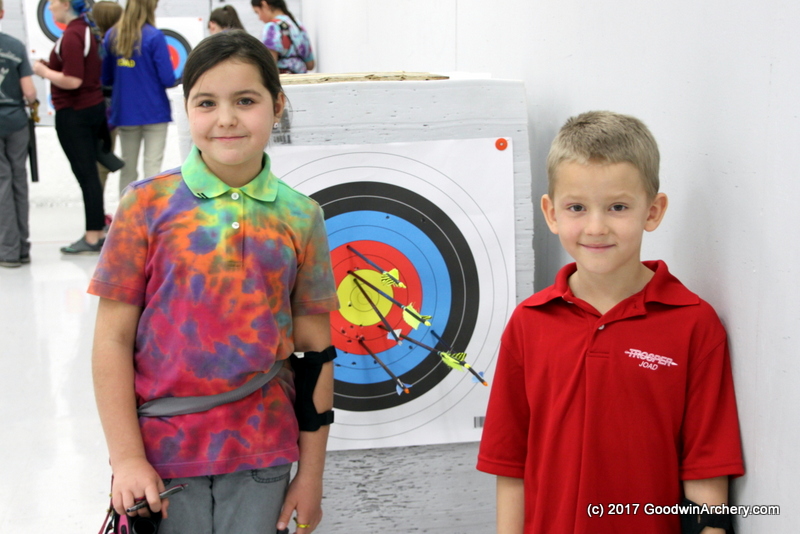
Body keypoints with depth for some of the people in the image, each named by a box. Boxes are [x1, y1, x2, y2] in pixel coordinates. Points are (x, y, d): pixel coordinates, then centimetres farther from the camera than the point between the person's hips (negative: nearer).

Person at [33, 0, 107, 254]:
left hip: (74, 114, -9)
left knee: (85, 174, -4)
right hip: (94, 108, 9)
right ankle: (98, 230, 21)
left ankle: (93, 238, 1)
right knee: (90, 173, 15)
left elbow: (72, 80, -24)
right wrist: (51, 68, 9)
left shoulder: (71, 36, -18)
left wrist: (44, 71, -10)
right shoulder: (85, 31, 11)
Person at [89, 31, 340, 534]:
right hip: (162, 455, -1)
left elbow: (315, 352, 2)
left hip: (262, 457, 1)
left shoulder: (301, 217, -1)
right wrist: (127, 459, -8)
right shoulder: (148, 204, -5)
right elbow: (113, 340, -4)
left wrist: (312, 472, 2)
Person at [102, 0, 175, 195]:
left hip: (124, 112, 4)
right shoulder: (154, 36, -12)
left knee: (128, 167, 14)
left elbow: (105, 78, 6)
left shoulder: (112, 36, 1)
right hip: (153, 111, -4)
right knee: (153, 165, -1)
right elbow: (168, 79, -14)